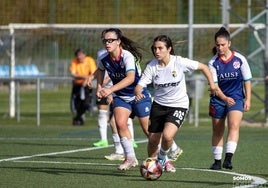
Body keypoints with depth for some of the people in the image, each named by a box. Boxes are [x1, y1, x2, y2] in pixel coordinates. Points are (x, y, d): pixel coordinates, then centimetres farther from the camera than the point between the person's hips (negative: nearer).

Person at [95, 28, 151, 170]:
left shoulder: (127, 56, -27)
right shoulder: (103, 60, -9)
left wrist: (110, 89, -52)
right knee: (120, 123, -19)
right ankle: (130, 158, -8)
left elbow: (130, 78, -43)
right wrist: (99, 88, 5)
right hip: (120, 97, 4)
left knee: (148, 128, 1)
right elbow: (100, 70, 17)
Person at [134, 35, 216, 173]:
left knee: (167, 135, -25)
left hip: (179, 105, -3)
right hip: (159, 105, 3)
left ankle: (162, 159, 6)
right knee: (153, 140, 6)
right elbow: (140, 86, -14)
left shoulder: (180, 62, -15)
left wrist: (212, 85, -3)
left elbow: (203, 67, -2)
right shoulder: (151, 66, -9)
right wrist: (138, 92, -37)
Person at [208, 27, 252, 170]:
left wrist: (248, 99, -1)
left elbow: (247, 80, 4)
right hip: (218, 99, 1)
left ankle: (228, 158, -30)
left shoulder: (240, 59, -5)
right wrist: (224, 98, -28)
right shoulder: (213, 63, -6)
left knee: (234, 126, -22)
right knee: (217, 131, 9)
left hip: (236, 98, -1)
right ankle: (217, 161, 22)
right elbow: (214, 84, -12)